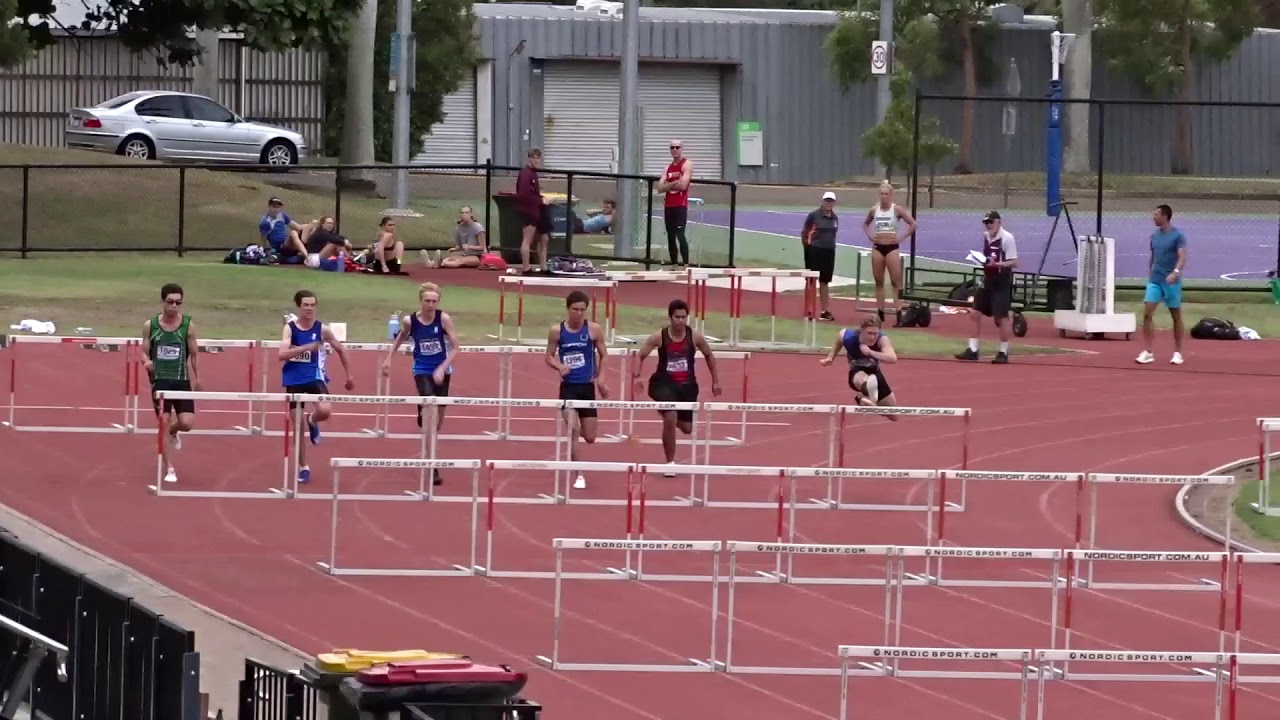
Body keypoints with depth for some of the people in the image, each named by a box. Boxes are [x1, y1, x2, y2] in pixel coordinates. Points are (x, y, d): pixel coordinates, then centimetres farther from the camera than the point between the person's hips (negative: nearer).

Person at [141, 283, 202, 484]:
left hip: (182, 380, 0)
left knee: (186, 422, -10)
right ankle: (169, 469, 4)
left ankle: (173, 432, 30)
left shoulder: (187, 326, -2)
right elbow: (144, 351, 4)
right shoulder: (150, 325, -1)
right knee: (163, 422, -6)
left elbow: (194, 355, 6)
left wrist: (196, 380, 10)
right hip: (159, 380, 0)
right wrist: (146, 362, -19)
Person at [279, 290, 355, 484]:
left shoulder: (322, 329, -4)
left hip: (314, 376, 0)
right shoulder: (290, 328, -6)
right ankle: (302, 468, 20)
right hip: (294, 379, 0)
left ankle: (312, 421, 12)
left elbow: (341, 350, 11)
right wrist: (306, 347, -32)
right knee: (297, 426, 4)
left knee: (325, 411, -27)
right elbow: (282, 354, -20)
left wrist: (349, 377, 15)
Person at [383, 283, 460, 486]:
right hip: (422, 370, -2)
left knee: (439, 418, 13)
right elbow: (400, 339, 12)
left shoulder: (444, 319, -13)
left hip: (442, 371, 2)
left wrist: (442, 368, -19)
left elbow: (455, 347, -10)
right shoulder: (409, 321, -10)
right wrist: (389, 359, 10)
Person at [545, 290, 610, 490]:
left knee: (589, 438, 7)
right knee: (573, 429, -20)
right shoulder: (557, 331, -3)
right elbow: (549, 356, 5)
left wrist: (600, 378, -7)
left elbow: (603, 355, 6)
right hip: (568, 386, -2)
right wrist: (559, 366, -16)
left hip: (587, 387, 2)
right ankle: (578, 475, -11)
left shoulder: (593, 329, -3)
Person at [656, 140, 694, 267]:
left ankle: (685, 263, -19)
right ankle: (673, 262, 13)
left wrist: (668, 184, 0)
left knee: (680, 235, -16)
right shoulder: (669, 167, 18)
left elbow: (682, 185, -16)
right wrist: (674, 183, -8)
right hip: (668, 205, 7)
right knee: (670, 236, 8)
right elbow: (660, 188, 8)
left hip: (680, 205, -7)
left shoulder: (687, 165, -3)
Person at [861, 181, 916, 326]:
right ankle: (880, 313, 16)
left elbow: (913, 224, -6)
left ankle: (899, 315, -12)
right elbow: (865, 224, 24)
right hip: (877, 247, 4)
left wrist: (901, 238, -9)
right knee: (878, 281, 9)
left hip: (892, 248, -4)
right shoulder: (874, 210, 6)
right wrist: (869, 236, 8)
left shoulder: (897, 209, -6)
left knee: (896, 282, -7)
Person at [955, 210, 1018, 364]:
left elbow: (1014, 262, -16)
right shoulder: (985, 237, 8)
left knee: (1001, 317, -2)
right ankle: (972, 350, 7)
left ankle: (1003, 352, 9)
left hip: (1002, 283, -7)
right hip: (988, 281, 7)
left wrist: (997, 264, -28)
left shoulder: (1007, 238, -13)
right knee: (975, 314, 2)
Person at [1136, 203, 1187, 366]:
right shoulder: (1154, 236, 10)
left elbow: (1182, 257, -19)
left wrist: (1175, 272, -36)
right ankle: (1147, 352, -10)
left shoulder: (1178, 236, -8)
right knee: (1147, 313, -10)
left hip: (1171, 281, -5)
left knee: (1176, 316, 6)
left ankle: (1177, 353, 16)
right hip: (1155, 281, 5)